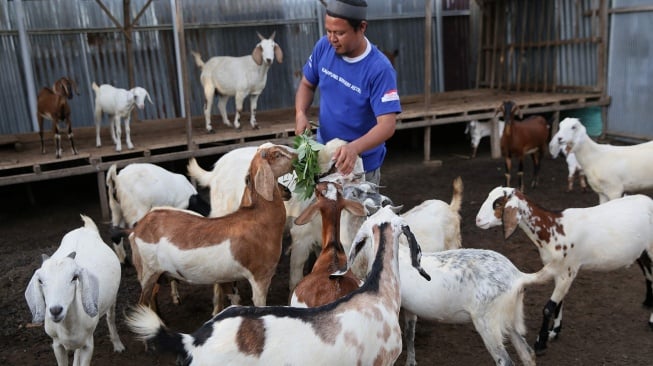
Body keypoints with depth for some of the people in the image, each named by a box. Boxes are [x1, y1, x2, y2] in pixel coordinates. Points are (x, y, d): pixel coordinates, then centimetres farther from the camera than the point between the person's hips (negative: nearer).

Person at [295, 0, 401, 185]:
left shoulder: (380, 69, -25)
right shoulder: (323, 46, -10)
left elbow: (387, 125, -29)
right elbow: (307, 85, 5)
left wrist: (354, 148, -47)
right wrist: (300, 114, -15)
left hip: (362, 163, -4)